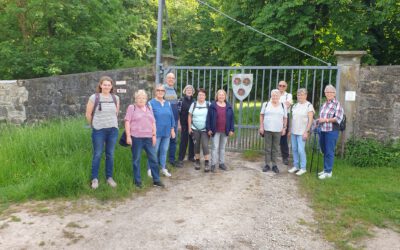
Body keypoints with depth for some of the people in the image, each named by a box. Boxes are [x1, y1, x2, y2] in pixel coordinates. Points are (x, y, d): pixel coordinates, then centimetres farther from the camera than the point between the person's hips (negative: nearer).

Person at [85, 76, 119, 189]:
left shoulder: (116, 98, 5)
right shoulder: (94, 97, -5)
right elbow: (88, 114, 1)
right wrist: (94, 125, 9)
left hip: (113, 130, 3)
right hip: (99, 130, -3)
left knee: (110, 155, 10)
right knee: (97, 155, 3)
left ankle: (109, 177, 21)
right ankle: (94, 178, 14)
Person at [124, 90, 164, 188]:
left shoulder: (149, 109, 16)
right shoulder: (131, 108, 2)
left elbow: (153, 123, 16)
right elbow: (127, 122, -4)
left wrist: (154, 135, 8)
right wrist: (128, 136, -11)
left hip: (148, 138, 4)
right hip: (136, 137, -4)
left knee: (153, 159, 4)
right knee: (136, 160, 3)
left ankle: (156, 180, 13)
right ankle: (137, 181, 13)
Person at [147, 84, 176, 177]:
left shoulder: (168, 103, 10)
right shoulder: (151, 103, -5)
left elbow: (171, 117, 13)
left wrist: (172, 129, 10)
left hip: (167, 132, 5)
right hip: (156, 132, -5)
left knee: (164, 151, 12)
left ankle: (164, 168, 23)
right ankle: (150, 169, 12)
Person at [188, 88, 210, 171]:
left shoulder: (208, 105, -2)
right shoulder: (193, 104, 3)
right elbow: (189, 116, 7)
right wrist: (189, 127, 2)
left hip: (205, 130, -2)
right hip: (195, 129, 2)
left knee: (205, 145, -9)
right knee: (196, 145, 9)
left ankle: (207, 163, -3)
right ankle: (197, 162, 23)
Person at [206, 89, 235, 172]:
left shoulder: (229, 106, 7)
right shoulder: (213, 106, -2)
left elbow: (232, 118, 8)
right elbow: (208, 118, -3)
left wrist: (232, 129, 2)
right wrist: (209, 129, -8)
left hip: (225, 131, 3)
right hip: (215, 131, -3)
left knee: (222, 147, 13)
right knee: (215, 148, -3)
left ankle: (221, 163, 22)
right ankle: (213, 164, 4)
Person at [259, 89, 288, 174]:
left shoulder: (283, 106, 4)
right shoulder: (266, 104, 2)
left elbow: (285, 118, 9)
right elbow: (261, 115, 5)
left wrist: (284, 128, 2)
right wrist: (261, 126, -1)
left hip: (278, 130, 0)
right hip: (267, 130, 0)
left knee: (275, 148, 7)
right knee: (267, 148, 6)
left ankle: (274, 165, 16)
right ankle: (267, 164, 14)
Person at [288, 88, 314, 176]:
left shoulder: (309, 105, -6)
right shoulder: (295, 105, 12)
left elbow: (310, 120, -10)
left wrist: (307, 132, -15)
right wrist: (290, 130, 12)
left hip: (302, 132, -6)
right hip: (293, 132, 6)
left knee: (301, 150, -7)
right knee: (294, 149, 9)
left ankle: (303, 168, 6)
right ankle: (295, 166, 20)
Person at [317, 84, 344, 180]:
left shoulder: (337, 104, -6)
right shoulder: (324, 104, 16)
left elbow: (338, 118, -15)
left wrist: (326, 120, -17)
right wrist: (319, 120, 8)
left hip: (331, 131, -7)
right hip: (322, 131, 7)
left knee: (329, 152, -1)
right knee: (324, 151, 14)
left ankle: (328, 172, 7)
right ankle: (325, 169, 25)